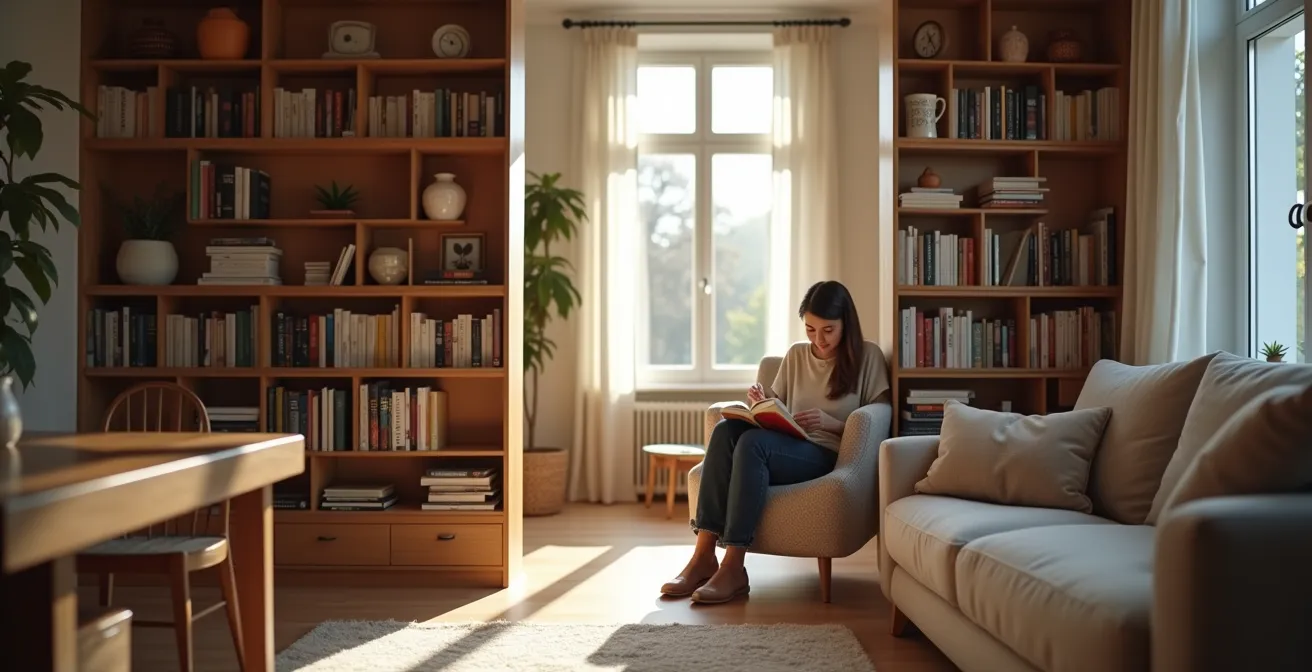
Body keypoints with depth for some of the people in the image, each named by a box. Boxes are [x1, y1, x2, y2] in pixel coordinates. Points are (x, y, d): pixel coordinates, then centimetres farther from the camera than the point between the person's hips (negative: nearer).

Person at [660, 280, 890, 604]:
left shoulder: (867, 357, 5)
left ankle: (733, 568, -34)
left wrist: (829, 422, -15)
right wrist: (761, 402, -2)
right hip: (786, 448, 5)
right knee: (726, 429, -27)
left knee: (753, 441, -34)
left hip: (829, 456, -5)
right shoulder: (796, 354, 19)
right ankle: (703, 556, -32)